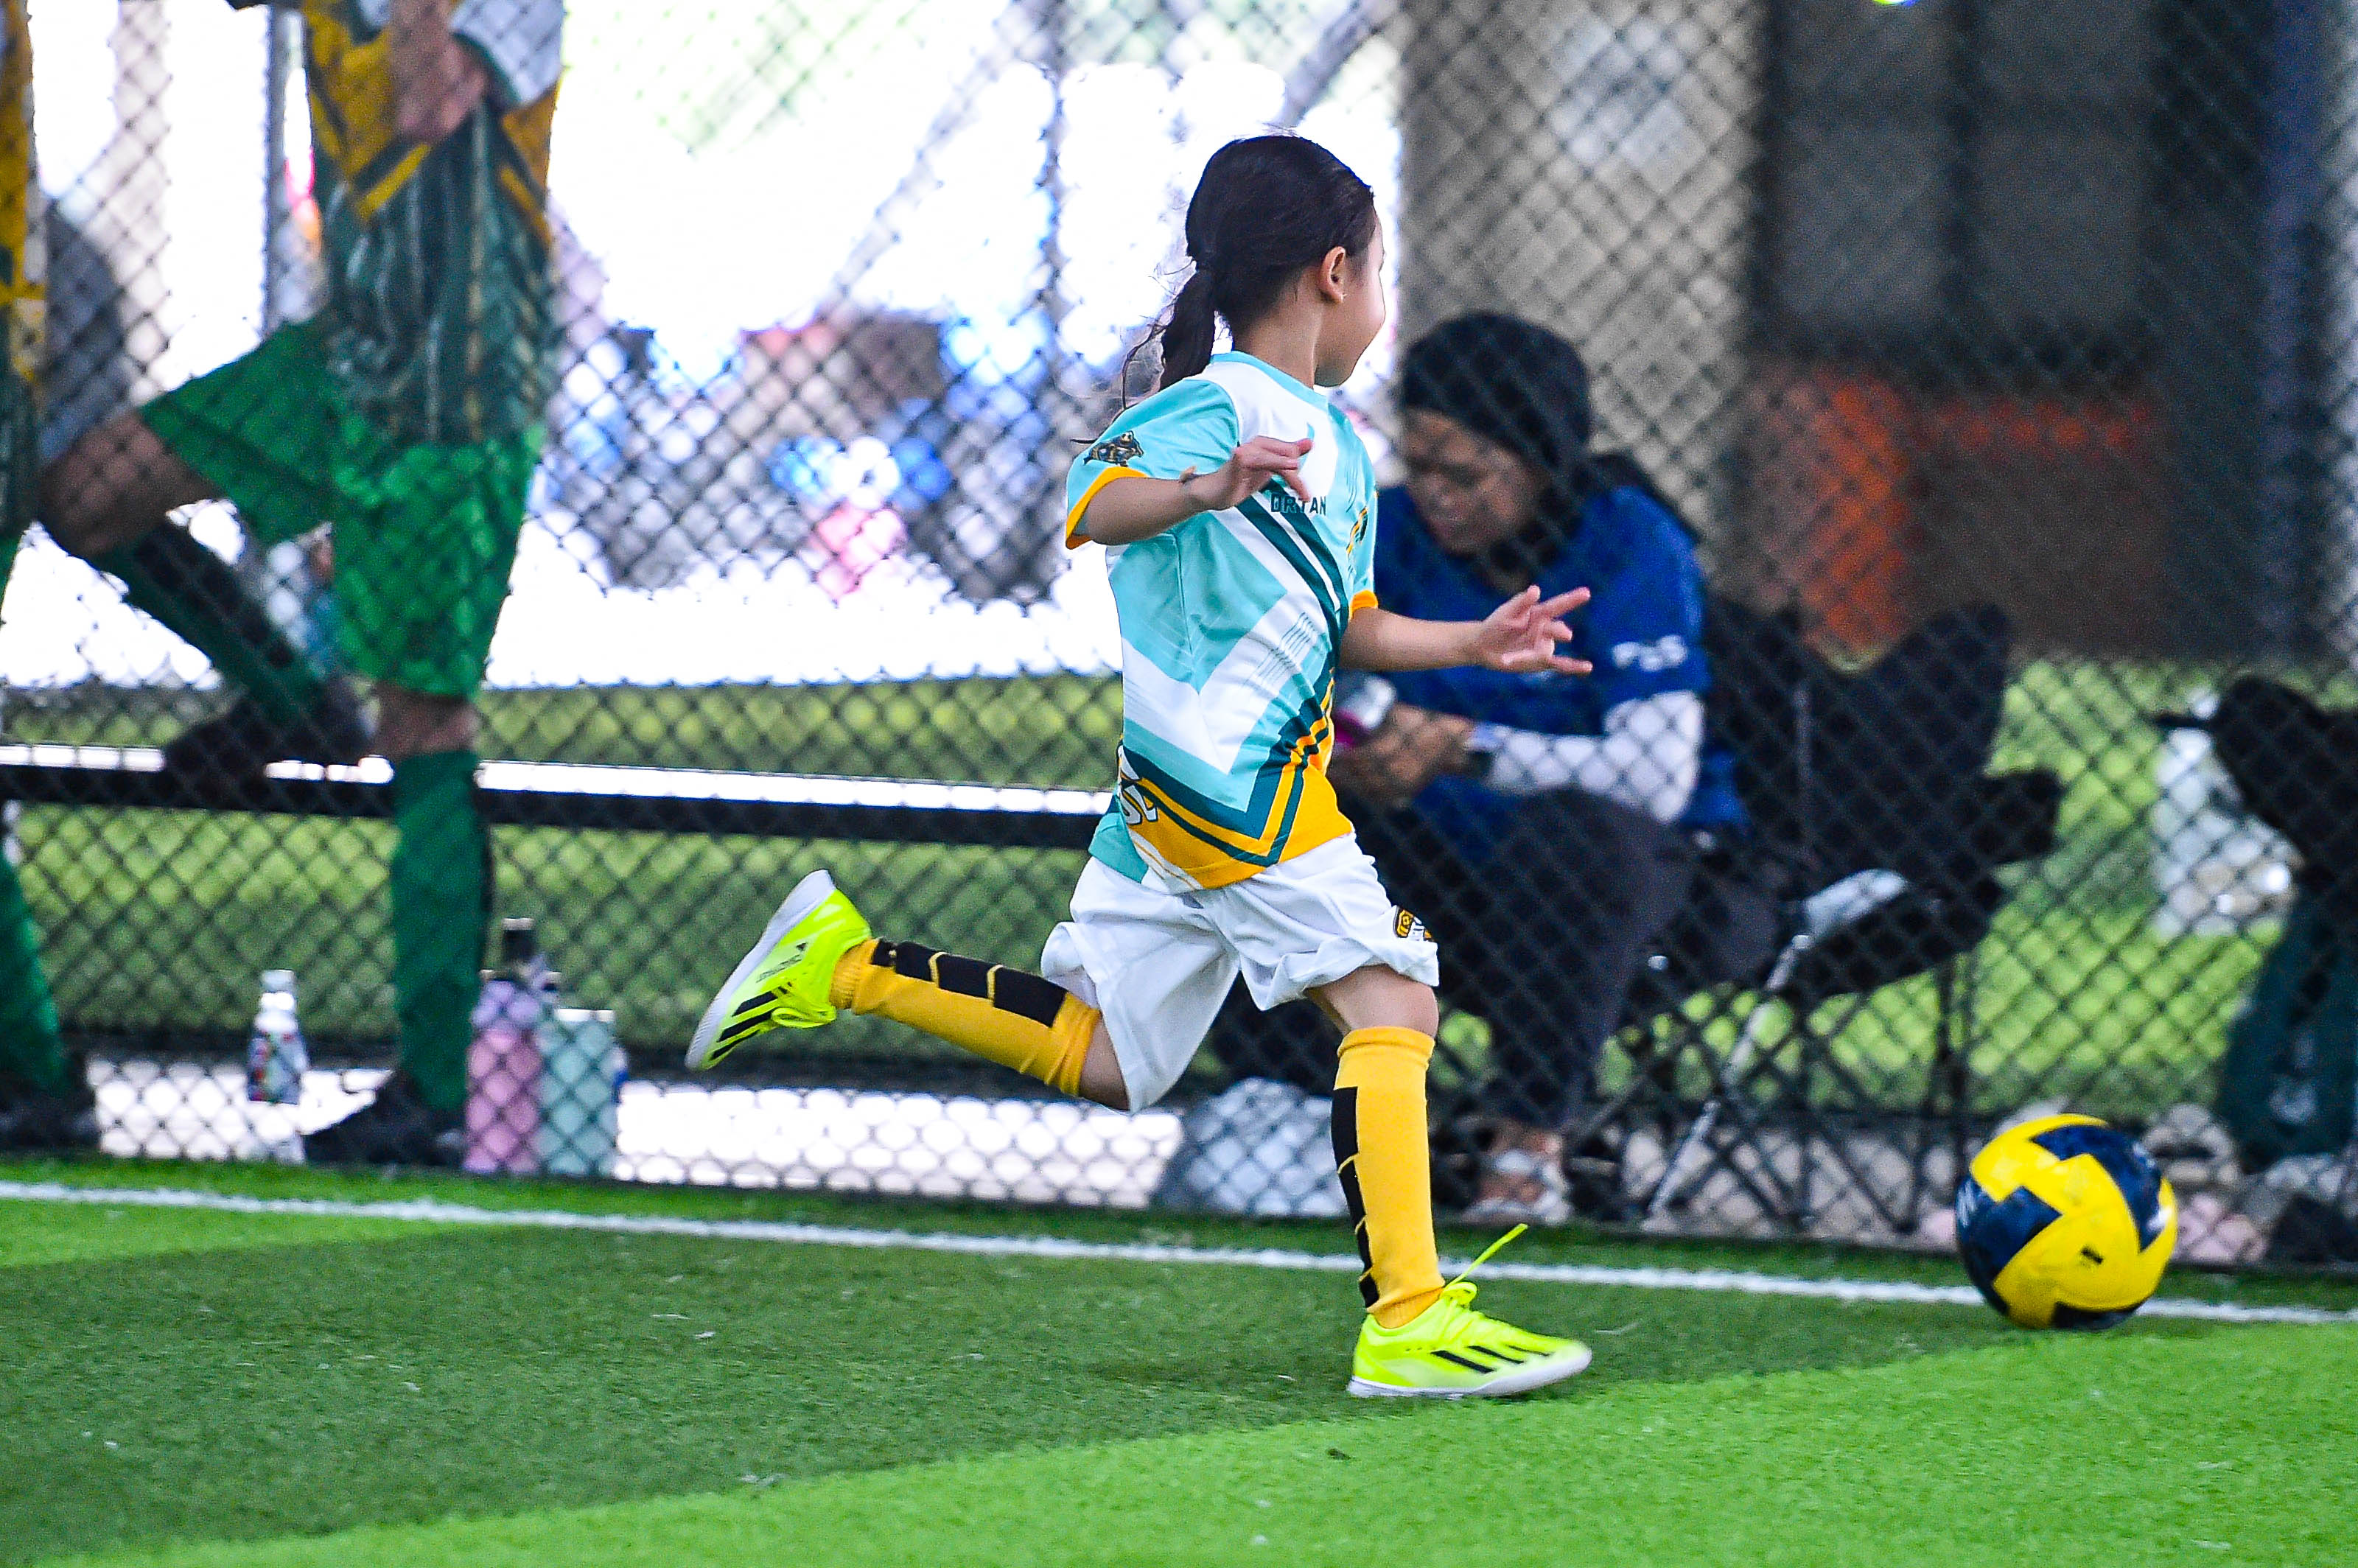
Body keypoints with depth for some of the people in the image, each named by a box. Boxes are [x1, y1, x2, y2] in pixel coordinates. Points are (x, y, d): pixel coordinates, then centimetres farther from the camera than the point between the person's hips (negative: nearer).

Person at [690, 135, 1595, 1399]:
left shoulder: (1337, 443, 21)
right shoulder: (1223, 406, -10)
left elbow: (1345, 630, 27)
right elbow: (1094, 509, -25)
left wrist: (1472, 643, 17)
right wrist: (1200, 490, -43)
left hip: (1169, 798, 10)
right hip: (1226, 768, -10)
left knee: (1103, 1061, 13)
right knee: (1390, 1000, -14)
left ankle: (845, 960, 18)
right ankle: (1405, 1321, -19)